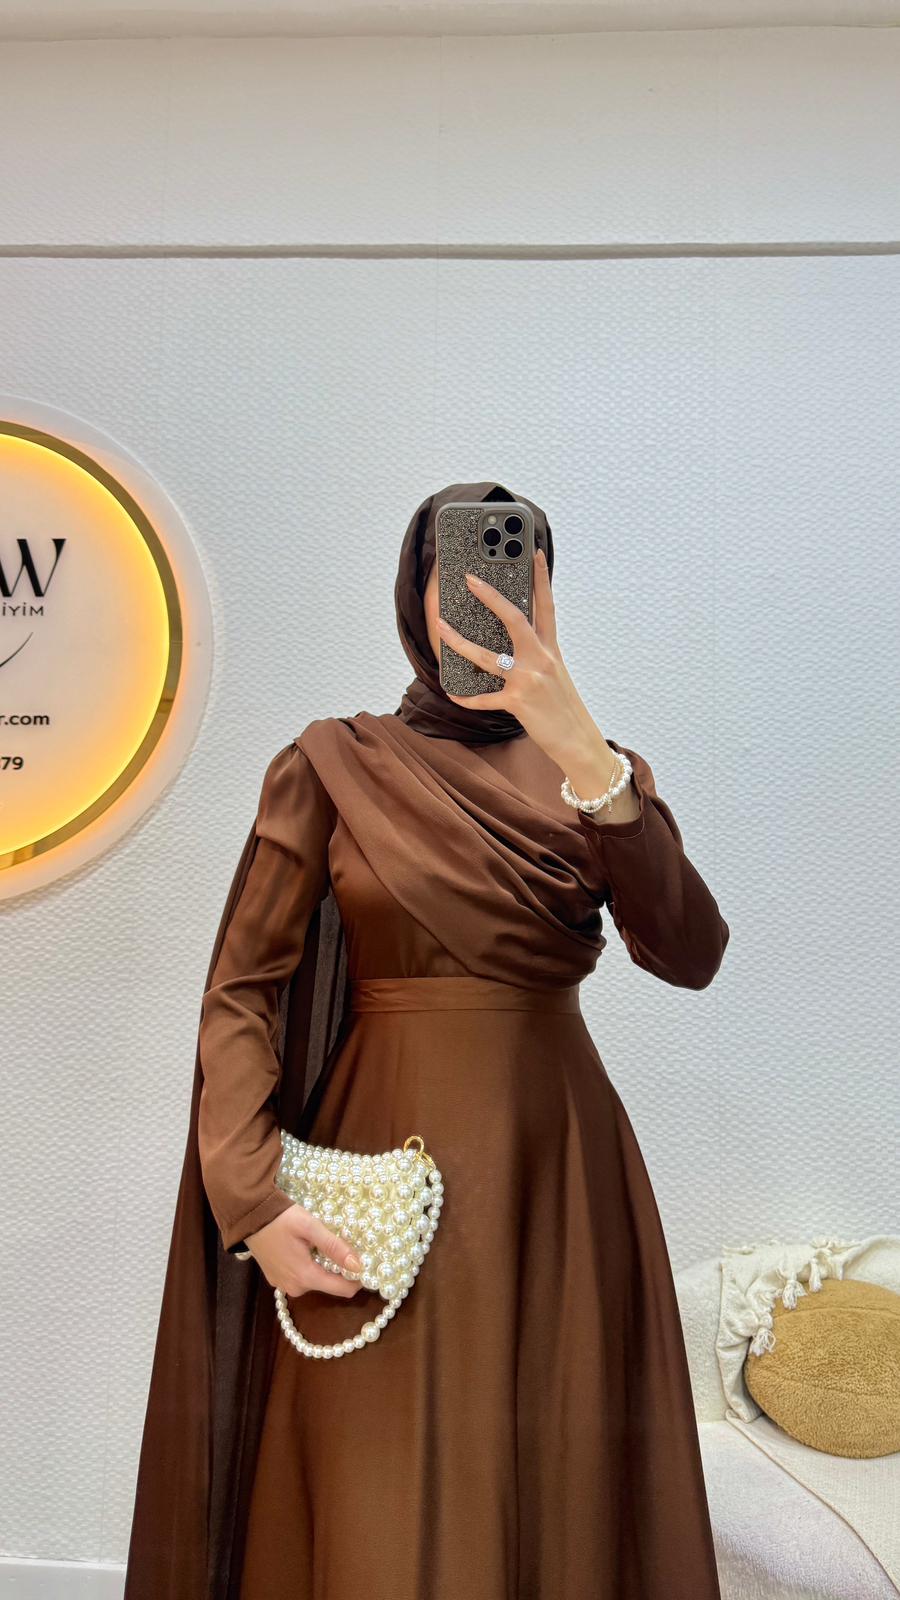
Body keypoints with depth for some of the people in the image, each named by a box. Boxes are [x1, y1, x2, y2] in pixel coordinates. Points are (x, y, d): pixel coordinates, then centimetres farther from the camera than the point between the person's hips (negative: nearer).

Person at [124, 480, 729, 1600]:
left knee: (563, 1509, 14)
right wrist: (254, 1202, -14)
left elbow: (690, 954, -12)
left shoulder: (597, 773, 6)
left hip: (560, 1173, 3)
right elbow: (240, 993, -3)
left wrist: (581, 754, -23)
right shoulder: (332, 766, -1)